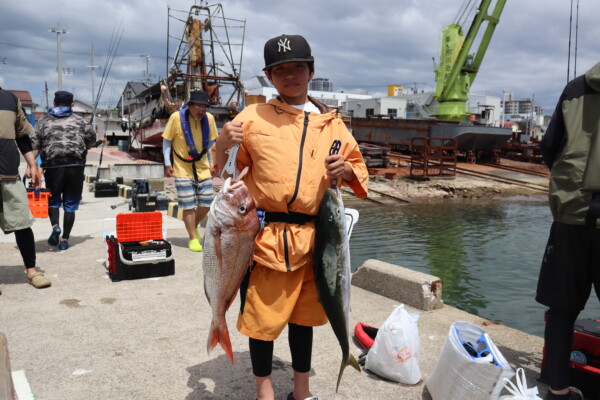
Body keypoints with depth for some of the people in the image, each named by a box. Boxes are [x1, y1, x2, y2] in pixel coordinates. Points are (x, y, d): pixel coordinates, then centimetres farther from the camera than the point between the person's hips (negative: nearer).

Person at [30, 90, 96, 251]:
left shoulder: (44, 121, 8)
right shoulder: (80, 121, 9)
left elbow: (35, 146, 0)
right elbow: (91, 142, 11)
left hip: (53, 166, 0)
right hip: (76, 166, 0)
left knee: (53, 200, 17)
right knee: (70, 204, 8)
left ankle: (55, 226, -9)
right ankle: (65, 239, 8)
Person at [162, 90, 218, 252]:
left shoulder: (209, 118, -2)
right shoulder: (177, 117, -11)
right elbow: (166, 140, -2)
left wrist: (202, 154, 9)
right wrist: (167, 163, -5)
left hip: (203, 168, 4)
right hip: (182, 169, -4)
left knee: (206, 203, 6)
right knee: (189, 206, -3)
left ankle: (194, 227, 32)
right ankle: (193, 238, 11)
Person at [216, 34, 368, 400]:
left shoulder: (331, 123, 8)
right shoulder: (252, 117, 2)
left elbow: (358, 167, 17)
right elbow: (226, 170, 8)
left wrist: (347, 171, -6)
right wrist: (222, 145, -13)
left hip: (312, 237, 3)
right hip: (264, 235, -2)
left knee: (304, 315, 17)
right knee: (261, 316, 7)